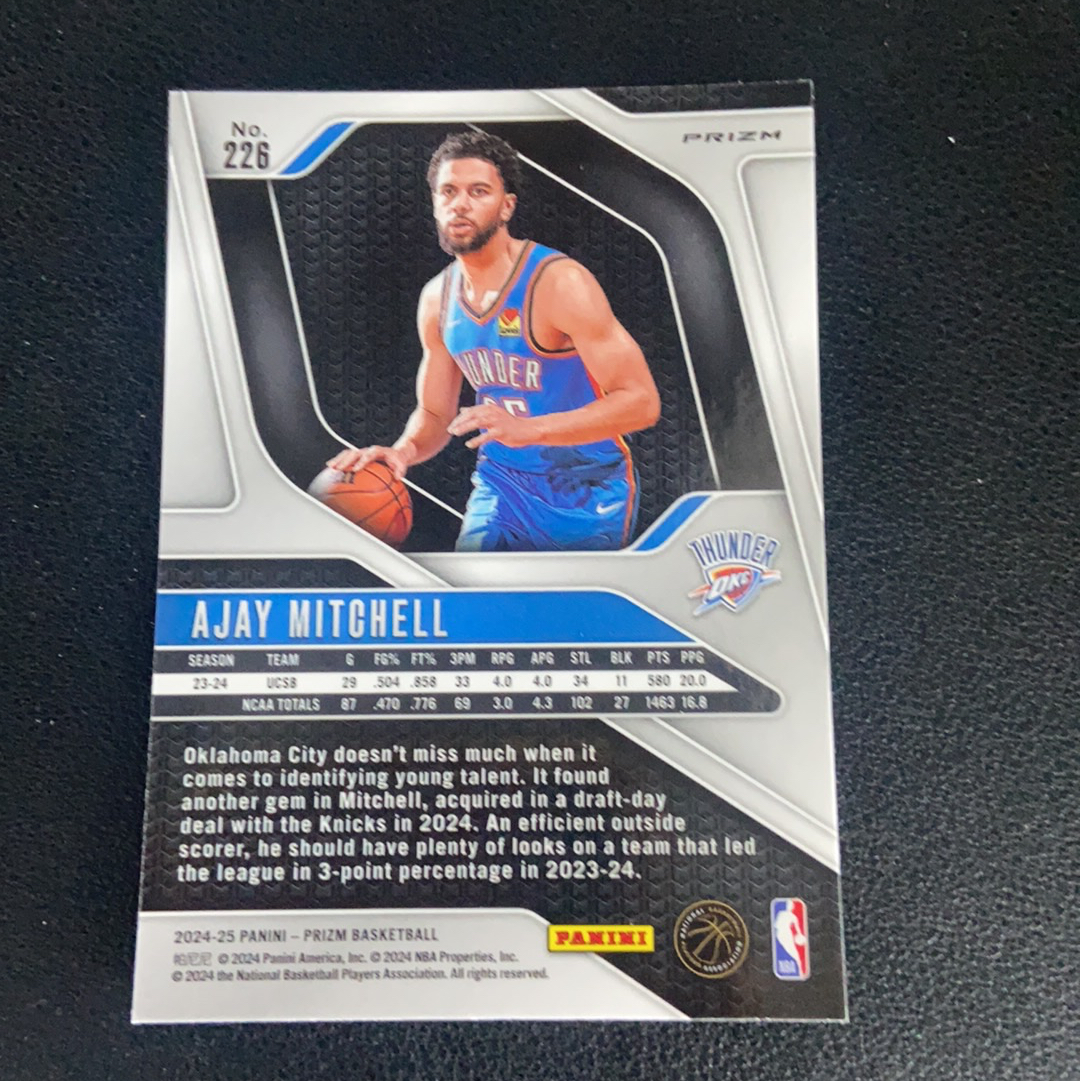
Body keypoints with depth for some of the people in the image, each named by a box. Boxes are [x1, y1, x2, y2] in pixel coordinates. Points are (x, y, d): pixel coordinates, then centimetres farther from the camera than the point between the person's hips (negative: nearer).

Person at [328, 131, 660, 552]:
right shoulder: (437, 299, 0)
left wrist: (525, 429, -35)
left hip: (587, 497, -4)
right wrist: (403, 451, -15)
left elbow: (641, 401, -25)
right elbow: (434, 415, 9)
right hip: (500, 485, 5)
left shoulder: (559, 282, -20)